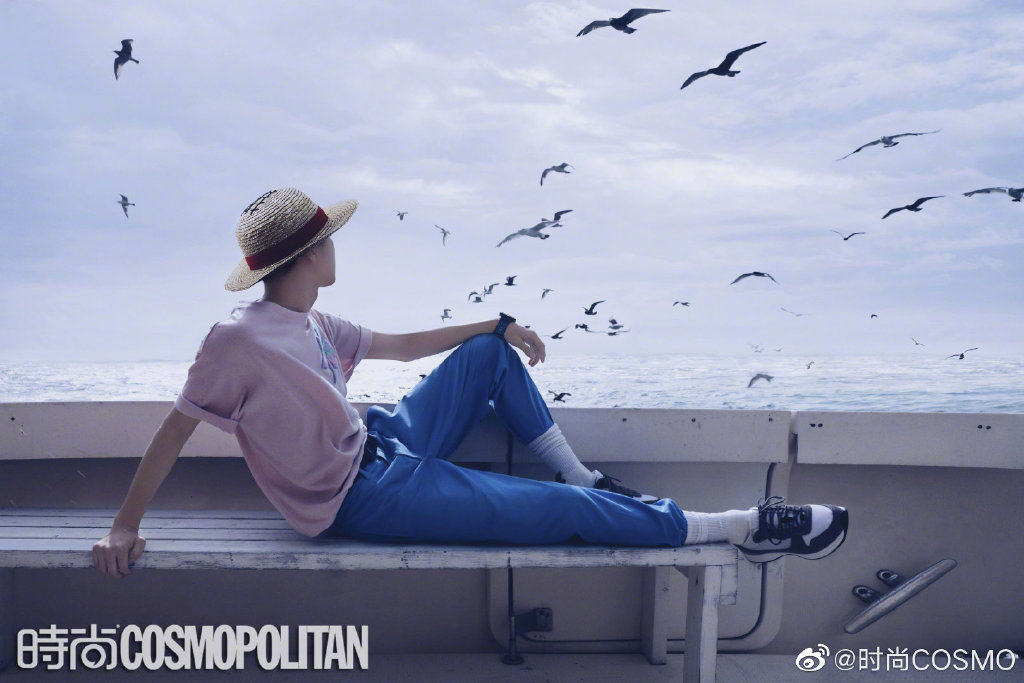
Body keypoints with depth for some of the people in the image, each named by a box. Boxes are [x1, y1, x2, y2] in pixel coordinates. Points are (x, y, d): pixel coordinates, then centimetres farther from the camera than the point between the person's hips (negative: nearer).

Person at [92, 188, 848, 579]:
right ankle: (742, 528, -5)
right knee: (566, 511, -14)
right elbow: (174, 433, -15)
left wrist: (497, 324, 15)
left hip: (382, 441, 9)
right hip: (364, 496, -9)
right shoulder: (238, 339, -22)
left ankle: (584, 476, 17)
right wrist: (125, 527, -12)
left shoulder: (311, 323, 4)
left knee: (491, 353, 11)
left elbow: (398, 345, 15)